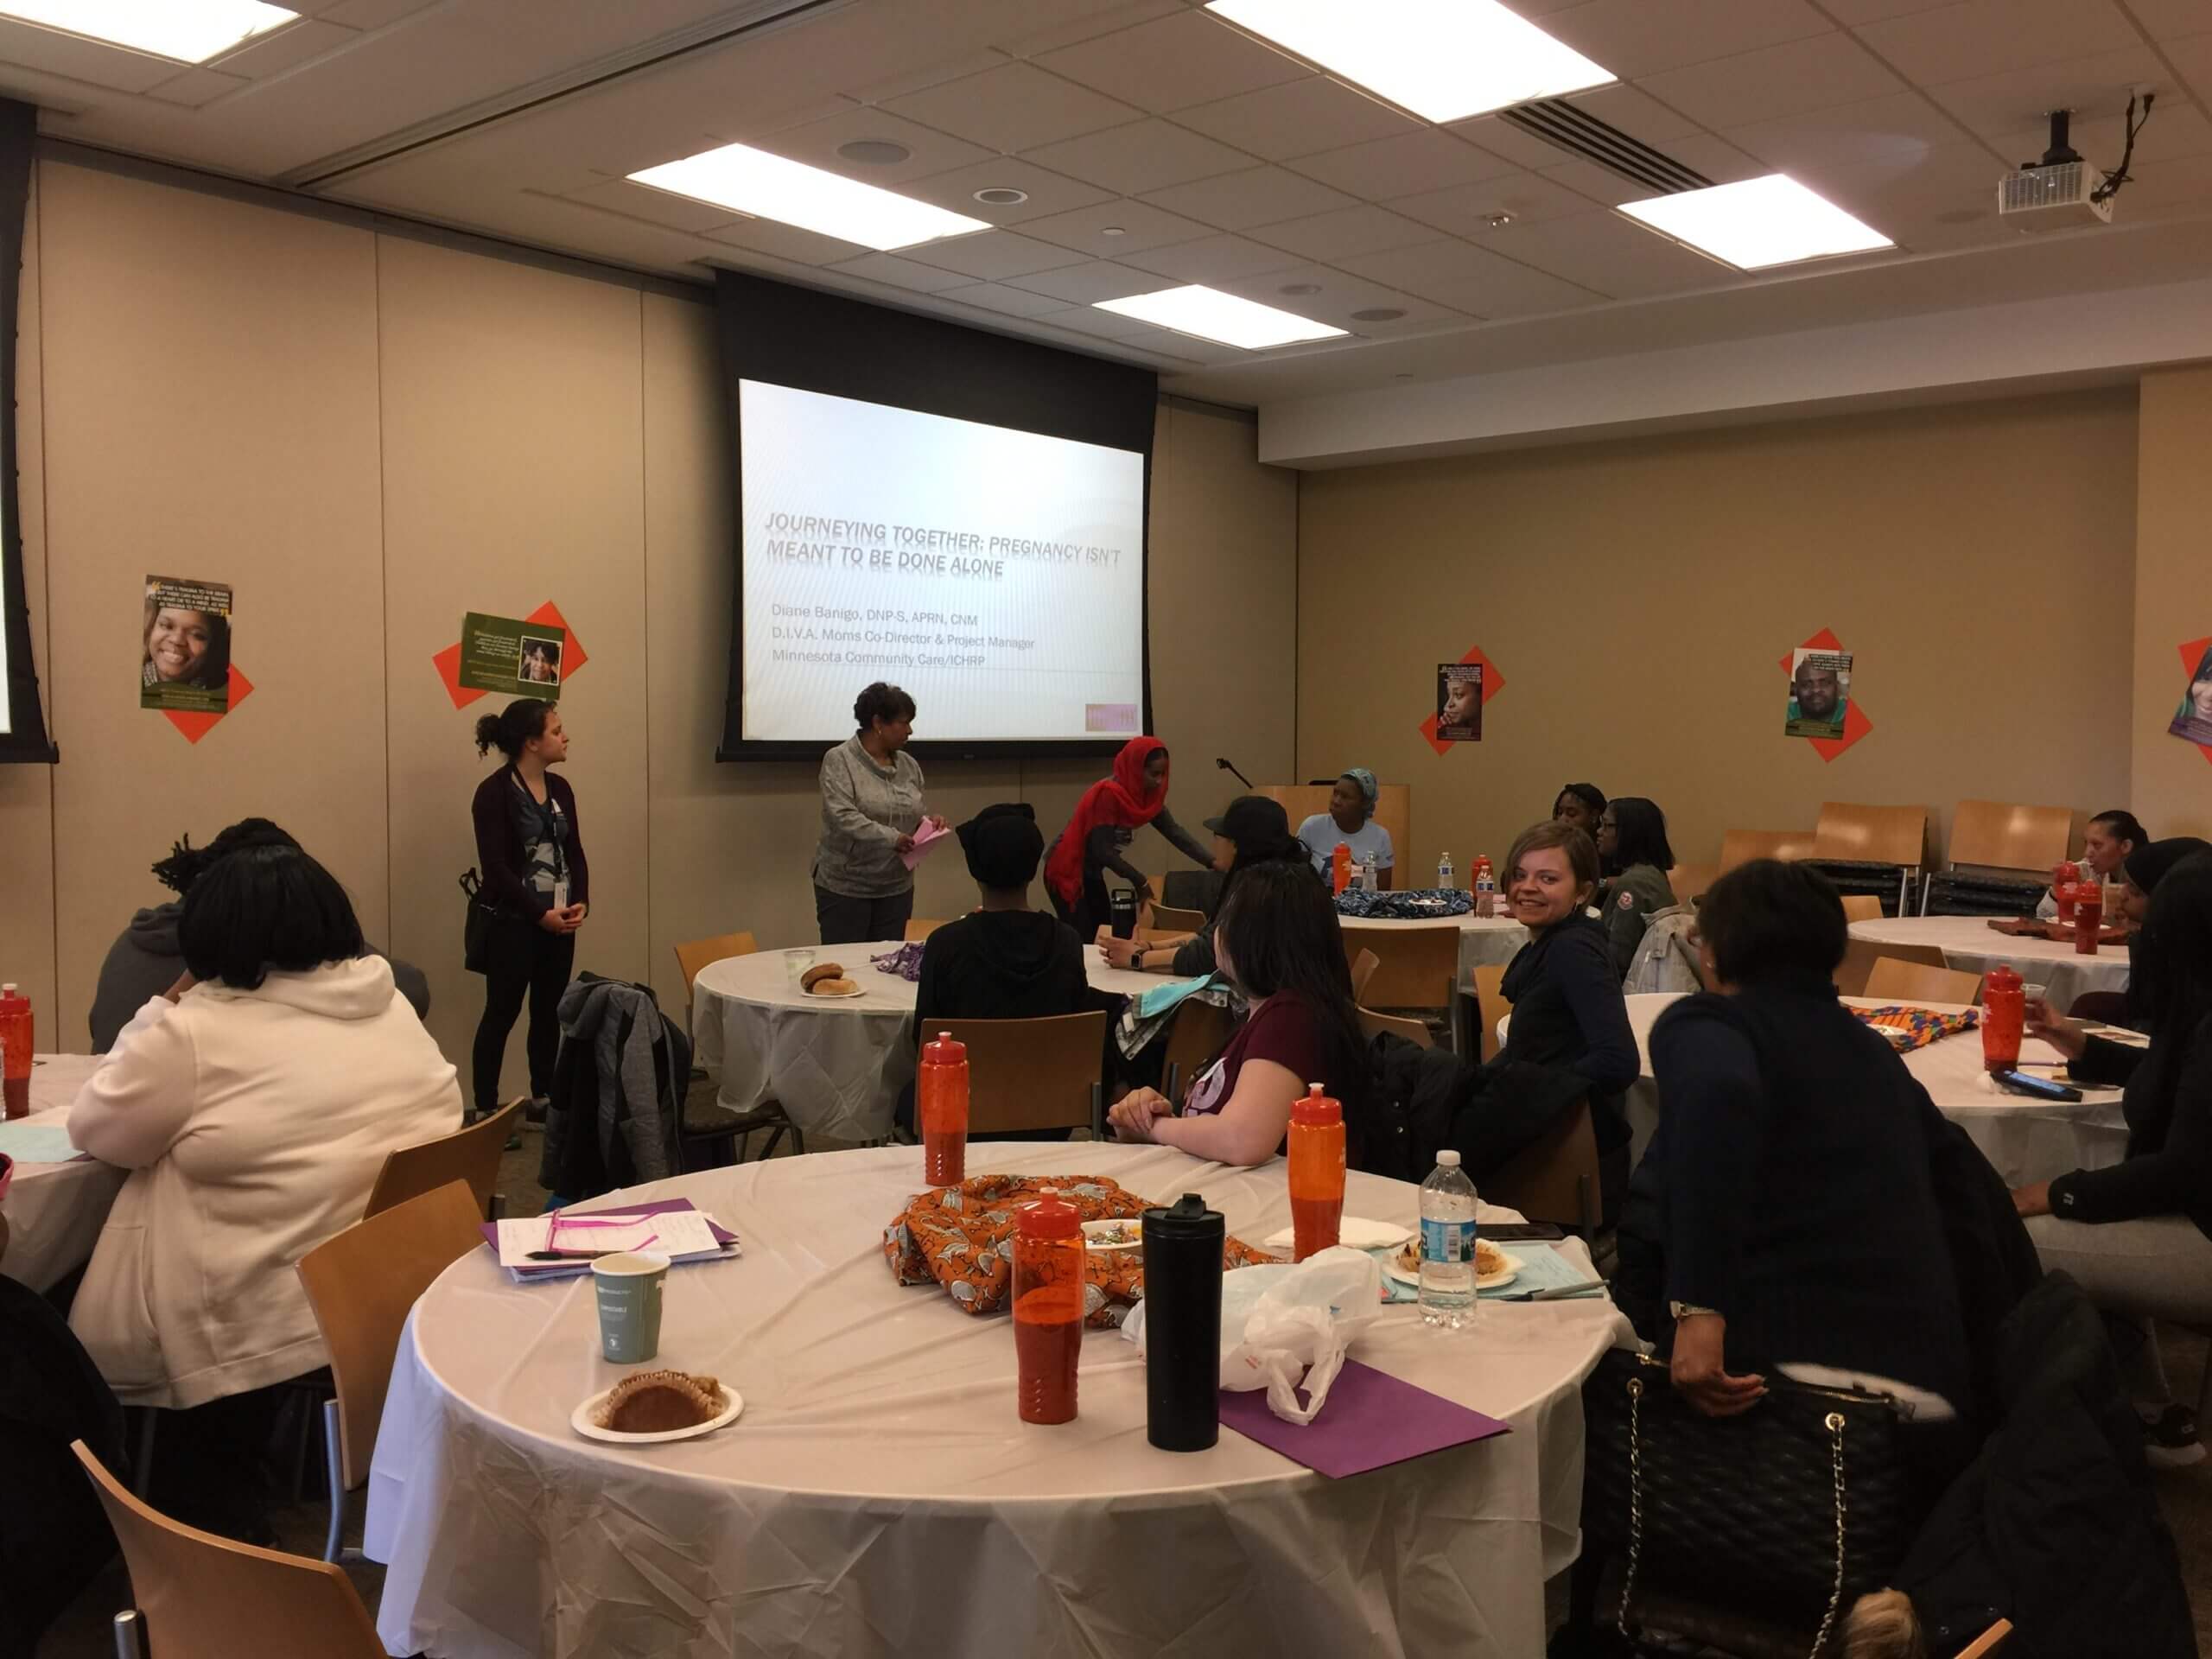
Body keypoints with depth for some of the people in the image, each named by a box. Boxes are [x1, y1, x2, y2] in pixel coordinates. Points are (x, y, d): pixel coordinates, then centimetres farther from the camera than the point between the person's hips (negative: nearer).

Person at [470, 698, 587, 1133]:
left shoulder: (560, 788, 9)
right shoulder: (494, 792, -12)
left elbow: (575, 852, 9)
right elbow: (495, 868, -16)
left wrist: (580, 902, -7)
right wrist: (541, 913, -18)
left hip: (559, 920, 7)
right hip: (513, 922, -7)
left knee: (550, 1011, 12)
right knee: (502, 1013, 0)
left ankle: (543, 1098, 24)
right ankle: (485, 1111, 8)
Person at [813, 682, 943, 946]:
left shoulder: (909, 765, 9)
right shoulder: (839, 760, -9)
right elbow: (843, 816, -20)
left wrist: (927, 823, -3)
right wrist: (891, 838, -26)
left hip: (897, 887, 5)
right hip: (845, 886, -5)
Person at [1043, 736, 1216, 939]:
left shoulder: (1146, 794, -3)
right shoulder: (1108, 794, -27)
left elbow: (1174, 831, -3)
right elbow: (1101, 850, -25)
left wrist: (1211, 862, -13)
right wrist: (1139, 880, -17)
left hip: (1091, 872, 8)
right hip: (1066, 871, -8)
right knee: (1082, 941, -9)